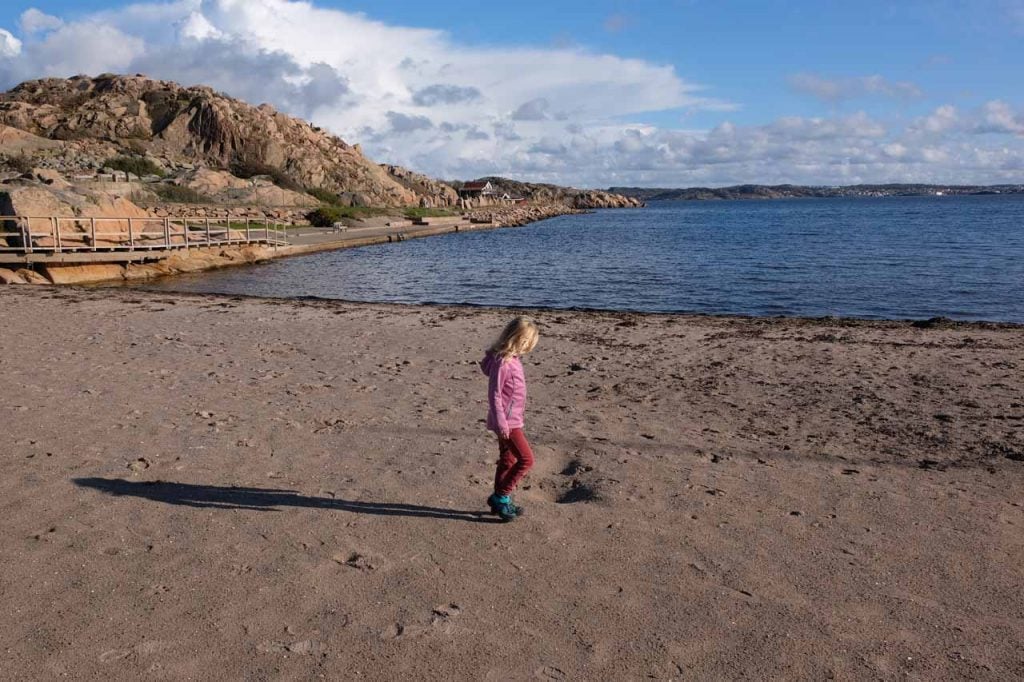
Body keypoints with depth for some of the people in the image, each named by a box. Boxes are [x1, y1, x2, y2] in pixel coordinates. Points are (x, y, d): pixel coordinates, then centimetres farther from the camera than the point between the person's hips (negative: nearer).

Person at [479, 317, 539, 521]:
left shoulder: (512, 359, 9)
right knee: (526, 459, -6)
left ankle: (500, 501, 28)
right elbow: (494, 394, -21)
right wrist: (501, 423, -21)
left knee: (508, 461, 17)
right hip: (507, 422, -10)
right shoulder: (502, 362, -21)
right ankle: (501, 497, 3)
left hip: (512, 420, 10)